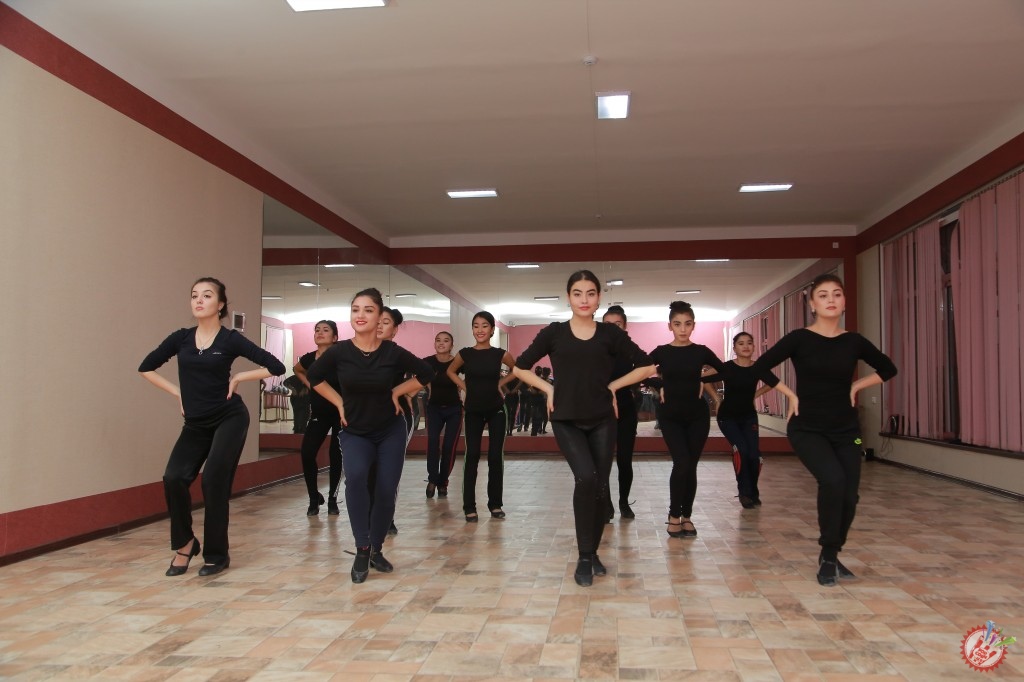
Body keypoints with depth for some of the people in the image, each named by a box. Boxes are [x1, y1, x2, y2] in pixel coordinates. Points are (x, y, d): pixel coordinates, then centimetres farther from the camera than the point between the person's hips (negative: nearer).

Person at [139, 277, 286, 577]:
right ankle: (185, 543, 10)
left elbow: (276, 367, -10)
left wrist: (238, 378, -8)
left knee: (214, 482, -9)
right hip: (195, 424, 4)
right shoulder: (181, 338, 3)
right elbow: (146, 368, 14)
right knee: (174, 477, -12)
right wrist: (177, 392, 5)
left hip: (229, 419, -4)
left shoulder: (231, 339, -7)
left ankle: (216, 555, 9)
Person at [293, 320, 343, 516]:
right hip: (318, 414, 3)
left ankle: (332, 500, 18)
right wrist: (308, 383, 7)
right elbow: (297, 370, 21)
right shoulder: (308, 358, -2)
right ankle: (314, 499, 9)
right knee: (307, 454, -8)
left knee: (335, 456, 2)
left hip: (341, 413, -3)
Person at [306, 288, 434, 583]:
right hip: (354, 431, -1)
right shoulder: (338, 351, -13)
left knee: (386, 491, -1)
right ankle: (361, 550, -14)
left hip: (391, 430, 1)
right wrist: (339, 402, 0)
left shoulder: (392, 352, -14)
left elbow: (425, 374, 1)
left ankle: (376, 549, 23)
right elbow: (313, 377, 6)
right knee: (355, 477, -27)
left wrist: (396, 392, -3)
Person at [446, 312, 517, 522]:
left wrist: (501, 383, 2)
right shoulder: (465, 354, -3)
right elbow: (451, 372, 15)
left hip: (496, 410, 0)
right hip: (473, 411, 0)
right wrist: (464, 387, 2)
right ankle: (469, 507, 3)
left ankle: (495, 504, 16)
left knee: (495, 457, 4)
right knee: (472, 456, -3)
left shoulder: (500, 354, -4)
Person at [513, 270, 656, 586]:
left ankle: (593, 553, 28)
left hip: (601, 420, 2)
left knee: (599, 487, 6)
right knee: (585, 477, -22)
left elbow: (647, 366, 8)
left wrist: (613, 385, 2)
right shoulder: (553, 332, 2)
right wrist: (548, 388, 1)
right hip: (567, 420, -2)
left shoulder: (610, 333, 3)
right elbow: (520, 368, 11)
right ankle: (584, 558, -8)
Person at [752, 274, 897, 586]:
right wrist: (791, 395, -7)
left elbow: (888, 369, 16)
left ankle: (832, 555, 28)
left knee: (849, 496, -1)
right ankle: (827, 557, -5)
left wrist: (856, 386, 5)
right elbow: (759, 368, -8)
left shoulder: (853, 341, 1)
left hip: (846, 430, 4)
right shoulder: (799, 338, -8)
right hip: (807, 429, -4)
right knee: (833, 480, -26)